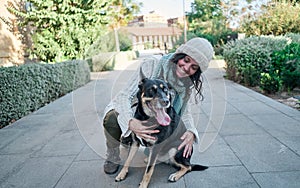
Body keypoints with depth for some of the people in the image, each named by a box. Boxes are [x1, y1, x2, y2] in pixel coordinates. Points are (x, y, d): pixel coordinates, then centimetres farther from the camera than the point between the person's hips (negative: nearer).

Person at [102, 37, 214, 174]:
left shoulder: (188, 84, -8)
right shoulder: (152, 64, -26)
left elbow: (185, 112, -1)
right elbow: (125, 95, -28)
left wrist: (191, 132, -24)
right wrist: (130, 122, -48)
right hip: (130, 113, -4)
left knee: (185, 150, -10)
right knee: (112, 120, -37)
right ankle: (113, 157, -4)